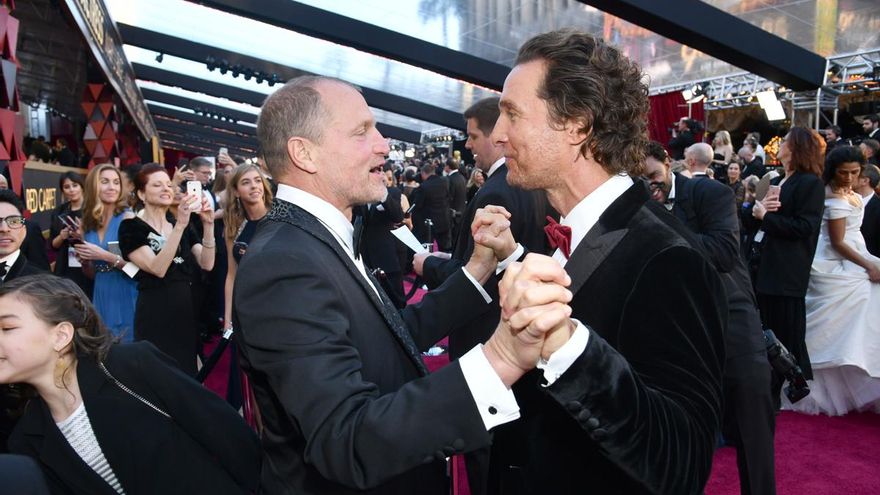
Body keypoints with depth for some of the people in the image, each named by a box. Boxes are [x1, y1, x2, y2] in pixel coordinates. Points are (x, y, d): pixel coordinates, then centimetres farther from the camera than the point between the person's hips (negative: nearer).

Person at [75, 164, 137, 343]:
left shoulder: (127, 217, -9)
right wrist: (83, 258, -4)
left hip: (125, 297, -5)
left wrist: (105, 255, -20)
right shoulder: (88, 223, 7)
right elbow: (91, 273, 14)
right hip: (101, 297, 5)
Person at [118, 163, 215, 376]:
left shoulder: (182, 225, 12)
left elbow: (207, 264, -2)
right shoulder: (131, 227, -5)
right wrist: (180, 225, -28)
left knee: (188, 375, 11)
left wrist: (208, 225, -14)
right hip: (155, 315, -5)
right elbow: (157, 268, -20)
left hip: (187, 311, 5)